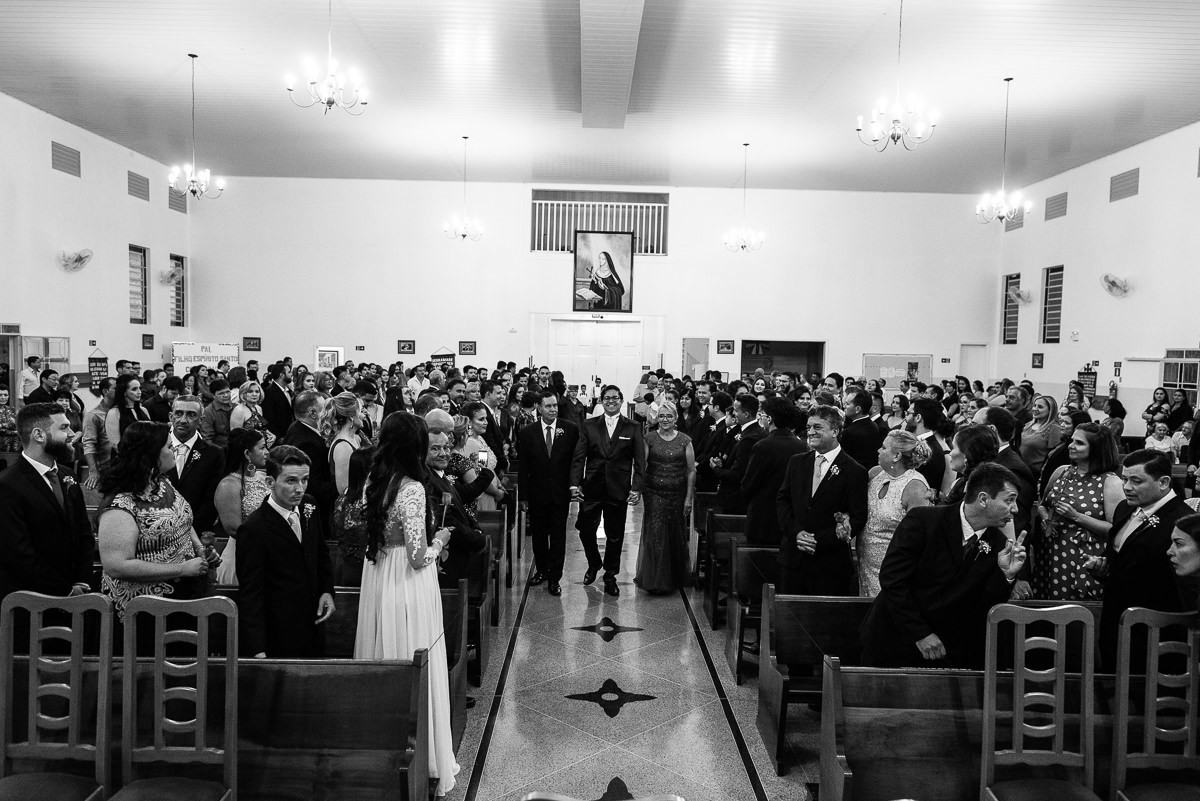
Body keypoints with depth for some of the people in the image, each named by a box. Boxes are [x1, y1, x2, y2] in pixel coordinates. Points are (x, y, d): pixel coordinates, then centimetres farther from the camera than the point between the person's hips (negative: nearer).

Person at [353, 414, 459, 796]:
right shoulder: (412, 488, -20)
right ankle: (424, 760, 20)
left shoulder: (373, 482, 2)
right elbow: (419, 556, -21)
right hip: (408, 588, -7)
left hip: (377, 581, 7)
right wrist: (440, 540, -2)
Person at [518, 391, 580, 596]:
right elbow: (523, 467, 0)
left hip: (560, 493, -1)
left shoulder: (571, 430, -2)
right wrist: (523, 496, -3)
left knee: (558, 536, 3)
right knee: (538, 535, 13)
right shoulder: (527, 432, -1)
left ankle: (554, 578, 12)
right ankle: (541, 570, 31)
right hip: (536, 493, 1)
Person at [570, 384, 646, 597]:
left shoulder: (632, 428, 3)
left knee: (615, 536, 7)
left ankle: (610, 576, 25)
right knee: (585, 530, 3)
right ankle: (594, 564, 32)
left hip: (618, 491, -1)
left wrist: (637, 488, -10)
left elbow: (639, 461, 0)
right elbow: (579, 458, 2)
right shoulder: (589, 426, 5)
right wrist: (575, 483, -9)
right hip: (591, 489, 1)